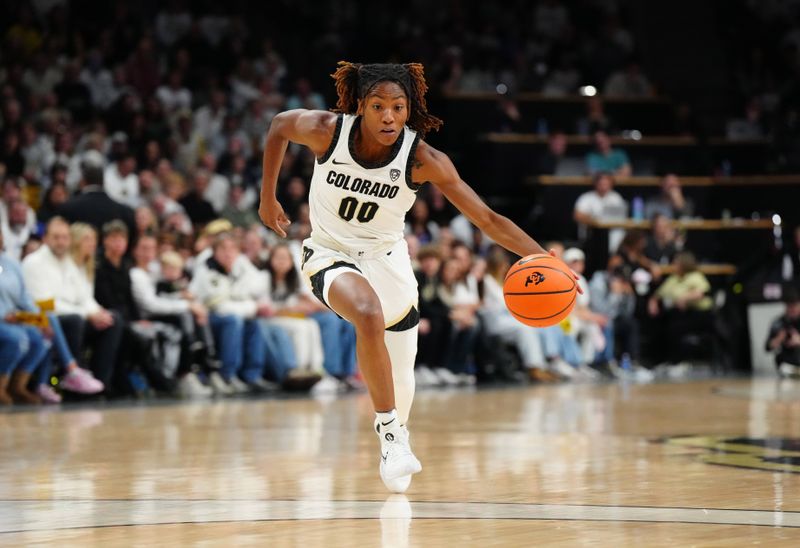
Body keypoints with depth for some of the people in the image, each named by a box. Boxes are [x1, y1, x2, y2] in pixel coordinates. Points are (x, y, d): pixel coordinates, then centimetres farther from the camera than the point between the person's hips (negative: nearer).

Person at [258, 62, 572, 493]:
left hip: (386, 257, 2)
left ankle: (396, 437, 45)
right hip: (331, 254, -2)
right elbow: (279, 125, 0)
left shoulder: (423, 160, -23)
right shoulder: (327, 131, -23)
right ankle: (390, 435, -22)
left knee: (402, 376, 11)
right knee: (370, 316, -35)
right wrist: (267, 198, 6)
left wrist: (543, 259, -37)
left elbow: (488, 220, -24)